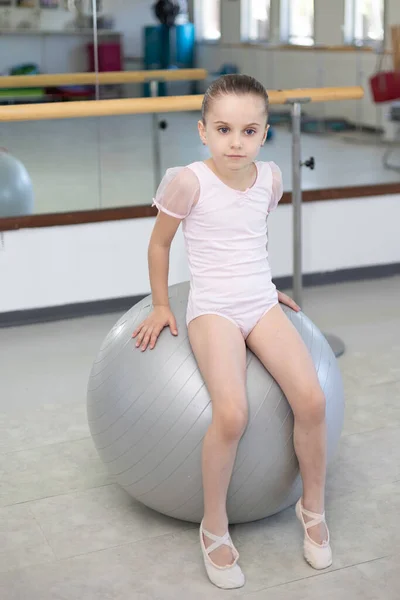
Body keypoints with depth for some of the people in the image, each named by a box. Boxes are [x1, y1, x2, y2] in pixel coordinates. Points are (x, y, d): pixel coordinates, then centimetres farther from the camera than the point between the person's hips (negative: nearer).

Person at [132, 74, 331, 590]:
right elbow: (159, 243, 3)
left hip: (262, 304, 5)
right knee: (231, 415, -27)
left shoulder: (270, 178, 3)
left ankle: (313, 507, 8)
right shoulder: (189, 181, -11)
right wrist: (160, 305, 7)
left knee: (311, 399, -17)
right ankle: (214, 528, -4)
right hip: (212, 310, -4)